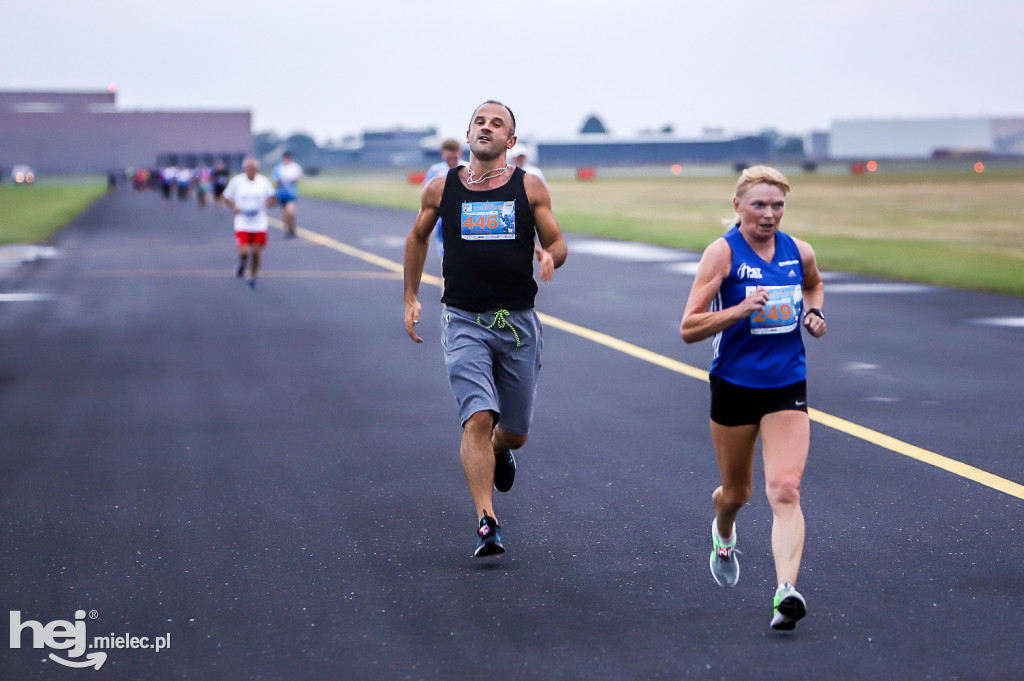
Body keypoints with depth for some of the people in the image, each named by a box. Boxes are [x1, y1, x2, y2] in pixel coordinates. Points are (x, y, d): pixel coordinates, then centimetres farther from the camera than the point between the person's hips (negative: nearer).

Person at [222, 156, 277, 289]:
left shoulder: (264, 182, 3)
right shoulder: (237, 181, -1)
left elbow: (273, 199, 11)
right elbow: (226, 198, 8)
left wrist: (270, 202, -12)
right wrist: (234, 207, -10)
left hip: (260, 224, 2)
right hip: (242, 224, -2)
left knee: (256, 252, 3)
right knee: (243, 252, -14)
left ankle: (252, 277, 22)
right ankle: (242, 264, 21)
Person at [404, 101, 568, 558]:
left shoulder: (530, 188, 2)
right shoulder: (441, 189, 4)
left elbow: (558, 244, 6)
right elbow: (418, 238, 20)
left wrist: (550, 257, -18)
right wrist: (410, 297, 17)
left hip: (518, 323, 1)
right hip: (464, 323, -1)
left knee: (514, 432, 11)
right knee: (478, 418, -19)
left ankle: (499, 453, 49)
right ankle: (487, 523, -17)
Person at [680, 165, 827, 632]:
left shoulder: (800, 252, 2)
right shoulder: (723, 253, -10)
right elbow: (689, 329, -14)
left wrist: (813, 314, 6)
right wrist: (741, 309, -27)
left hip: (787, 388, 2)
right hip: (734, 387, -2)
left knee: (785, 490, -16)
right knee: (736, 492, 15)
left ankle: (786, 591, -26)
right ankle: (723, 538, 51)